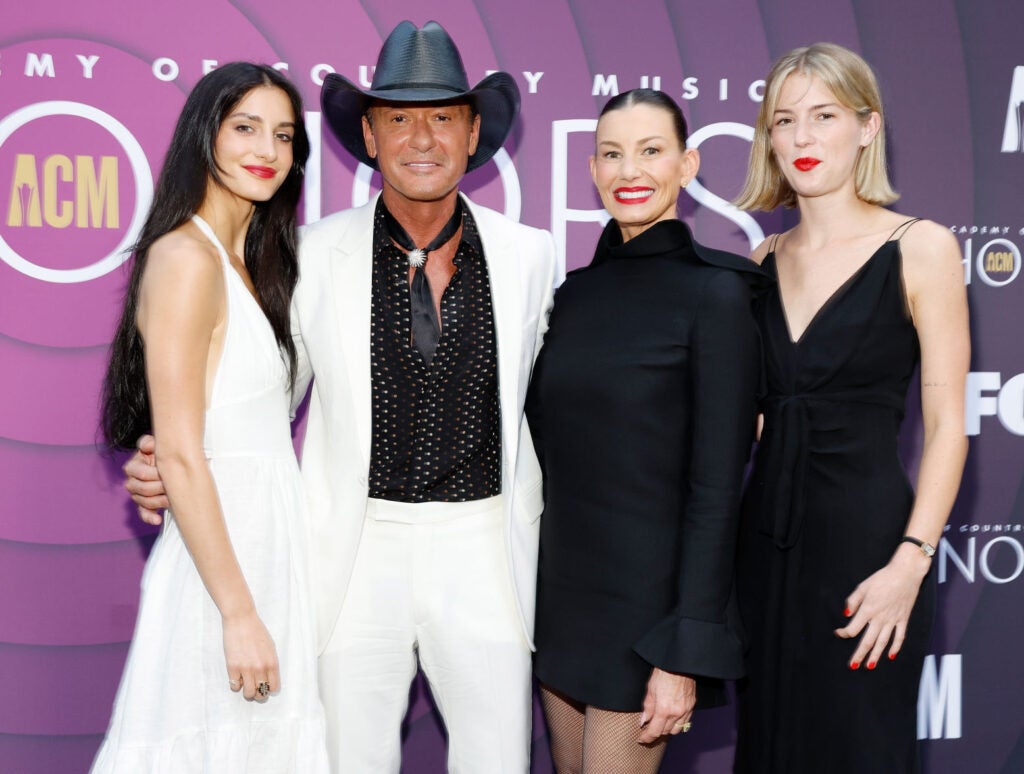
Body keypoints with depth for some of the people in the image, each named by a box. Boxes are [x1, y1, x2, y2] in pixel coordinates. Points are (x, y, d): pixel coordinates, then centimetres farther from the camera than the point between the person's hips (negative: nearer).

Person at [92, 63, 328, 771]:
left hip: (269, 546, 9)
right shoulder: (186, 258, -14)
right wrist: (240, 613, -18)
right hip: (218, 559, -8)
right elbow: (179, 454, -18)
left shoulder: (249, 264, 13)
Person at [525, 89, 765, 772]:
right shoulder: (575, 291, 7)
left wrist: (684, 654, -16)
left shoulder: (715, 293, -11)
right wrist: (529, 598, 11)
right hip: (560, 589, 6)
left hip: (645, 602, -6)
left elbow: (717, 487, -14)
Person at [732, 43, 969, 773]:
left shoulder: (921, 248, -5)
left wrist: (910, 563, -16)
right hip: (767, 538, 5)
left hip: (866, 533, -4)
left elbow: (946, 423, -8)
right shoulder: (762, 261, 9)